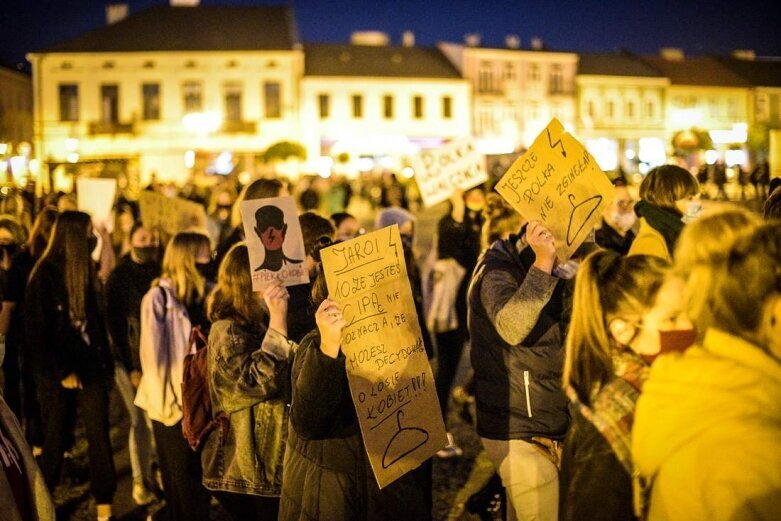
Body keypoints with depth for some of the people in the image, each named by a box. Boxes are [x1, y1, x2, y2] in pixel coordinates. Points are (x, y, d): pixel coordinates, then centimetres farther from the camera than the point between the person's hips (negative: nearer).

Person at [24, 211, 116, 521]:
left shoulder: (84, 272, 9)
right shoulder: (45, 275, -11)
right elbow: (36, 331, -13)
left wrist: (105, 361, 8)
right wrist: (61, 372, -13)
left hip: (89, 367, 5)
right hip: (57, 374, -5)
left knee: (99, 436, -1)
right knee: (55, 440, 7)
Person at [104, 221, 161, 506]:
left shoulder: (163, 272, 7)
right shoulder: (119, 276, 0)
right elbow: (114, 323, -3)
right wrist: (130, 367, -8)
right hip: (132, 358, -2)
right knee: (141, 420, 0)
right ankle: (141, 480, 14)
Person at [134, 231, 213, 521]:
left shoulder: (207, 294, 7)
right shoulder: (159, 297, -9)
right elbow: (153, 356, -12)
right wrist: (167, 404, -13)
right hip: (175, 405, -5)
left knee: (205, 476, 11)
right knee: (181, 483, 6)